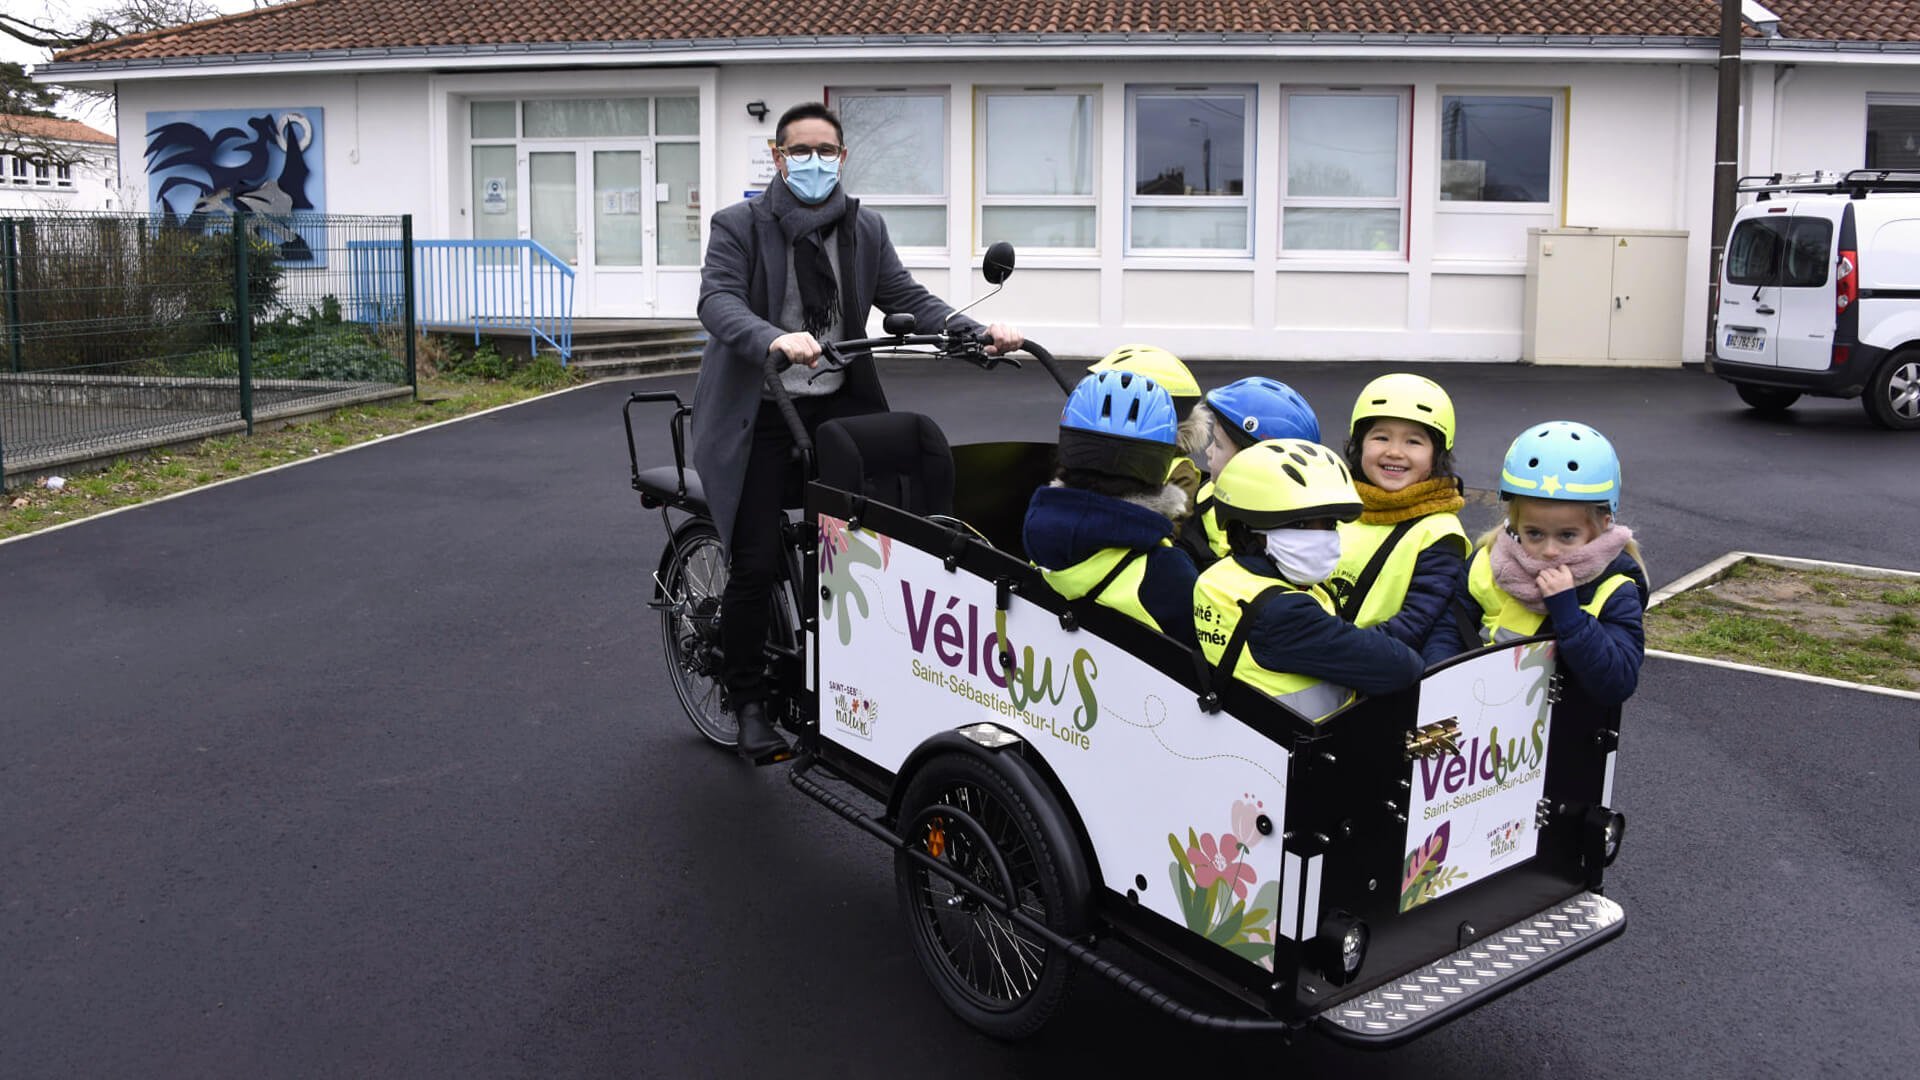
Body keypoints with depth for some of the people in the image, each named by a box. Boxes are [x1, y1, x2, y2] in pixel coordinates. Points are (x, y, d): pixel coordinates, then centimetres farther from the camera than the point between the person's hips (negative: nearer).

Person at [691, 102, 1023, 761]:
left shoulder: (865, 230, 12)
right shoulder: (739, 226, -1)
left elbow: (907, 298, 3)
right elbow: (717, 300, -17)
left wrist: (976, 333, -15)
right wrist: (774, 339, -38)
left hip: (839, 405, 4)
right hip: (760, 412, -3)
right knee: (756, 564, -6)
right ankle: (746, 701, 12)